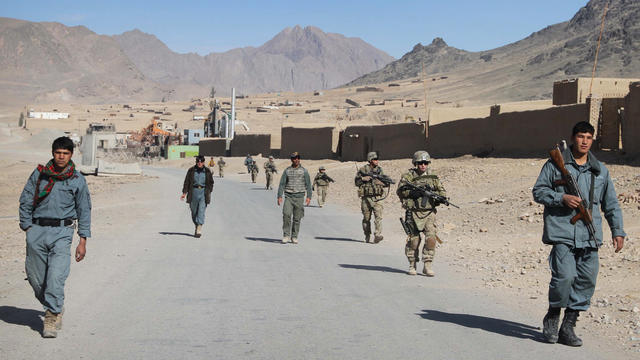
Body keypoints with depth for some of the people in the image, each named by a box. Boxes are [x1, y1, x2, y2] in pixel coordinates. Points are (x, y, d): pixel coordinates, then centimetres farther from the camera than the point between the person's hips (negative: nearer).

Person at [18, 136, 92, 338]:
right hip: (37, 230, 2)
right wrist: (27, 228, 2)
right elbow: (25, 201, 11)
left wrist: (83, 241, 4)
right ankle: (56, 308, 28)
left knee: (56, 277, -14)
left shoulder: (77, 180, 4)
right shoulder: (39, 174, 7)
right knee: (35, 276, 6)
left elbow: (84, 211, 8)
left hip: (62, 232, -2)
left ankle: (52, 316, -5)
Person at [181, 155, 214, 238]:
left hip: (204, 192, -1)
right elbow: (186, 182, 4)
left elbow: (211, 183, 15)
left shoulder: (207, 171, 5)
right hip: (194, 192, 1)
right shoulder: (191, 170, 2)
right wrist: (184, 193, -3)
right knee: (194, 212, 8)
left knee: (201, 210, -12)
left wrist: (209, 192, 11)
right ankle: (196, 226, 27)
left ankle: (199, 229, -15)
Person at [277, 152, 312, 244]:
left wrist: (309, 197, -4)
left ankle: (294, 237, 11)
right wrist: (279, 196, -3)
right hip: (288, 196, 0)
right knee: (286, 215, -17)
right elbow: (282, 184, 7)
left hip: (299, 196, 0)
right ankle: (286, 235, -9)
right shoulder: (287, 171, 8)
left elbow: (308, 184, 5)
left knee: (297, 218, 1)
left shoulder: (304, 171, 6)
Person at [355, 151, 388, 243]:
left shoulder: (379, 170, 7)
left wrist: (384, 182, -10)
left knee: (378, 216, -15)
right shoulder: (363, 170, 1)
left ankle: (377, 236, -20)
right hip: (366, 198, 0)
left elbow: (385, 183, 12)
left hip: (377, 198, 0)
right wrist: (364, 179, -14)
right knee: (366, 218, 8)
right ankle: (367, 236, 22)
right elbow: (357, 182, 1)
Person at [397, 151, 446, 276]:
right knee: (413, 240, 1)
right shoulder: (408, 176, 3)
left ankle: (428, 265, -5)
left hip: (429, 213, 2)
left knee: (431, 238, -12)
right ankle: (412, 265, 18)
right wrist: (413, 192, -22)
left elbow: (443, 193, 11)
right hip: (413, 213, -2)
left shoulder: (433, 177, 11)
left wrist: (432, 192, -9)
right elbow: (400, 191, -8)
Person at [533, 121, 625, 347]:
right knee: (565, 276, -16)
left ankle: (568, 327, 11)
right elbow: (538, 191, 4)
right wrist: (562, 198, -11)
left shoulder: (600, 171, 15)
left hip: (589, 236, 4)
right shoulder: (555, 164, 4)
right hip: (562, 232, -4)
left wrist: (617, 231, 14)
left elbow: (611, 203, 21)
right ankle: (552, 316, 8)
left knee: (586, 280, 1)